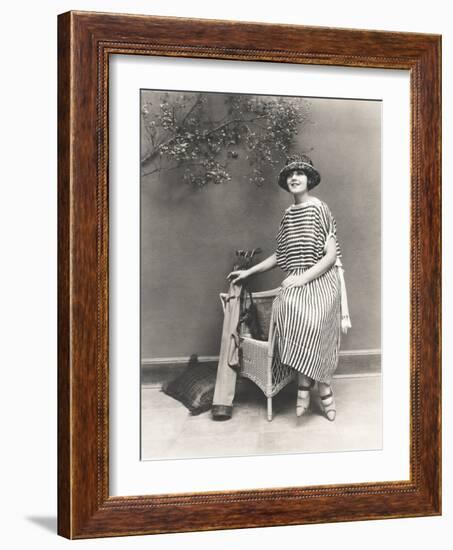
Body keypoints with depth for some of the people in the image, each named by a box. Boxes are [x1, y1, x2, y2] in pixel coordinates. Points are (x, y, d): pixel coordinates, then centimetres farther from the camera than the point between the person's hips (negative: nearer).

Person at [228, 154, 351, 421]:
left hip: (321, 279, -5)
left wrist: (303, 278, -17)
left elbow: (331, 255, -8)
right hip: (297, 282, 5)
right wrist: (249, 272, 20)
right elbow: (280, 255, 23)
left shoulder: (320, 209, -3)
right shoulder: (288, 214, 15)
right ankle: (323, 386, -21)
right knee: (286, 307, -29)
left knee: (312, 316, -35)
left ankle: (305, 384, -18)